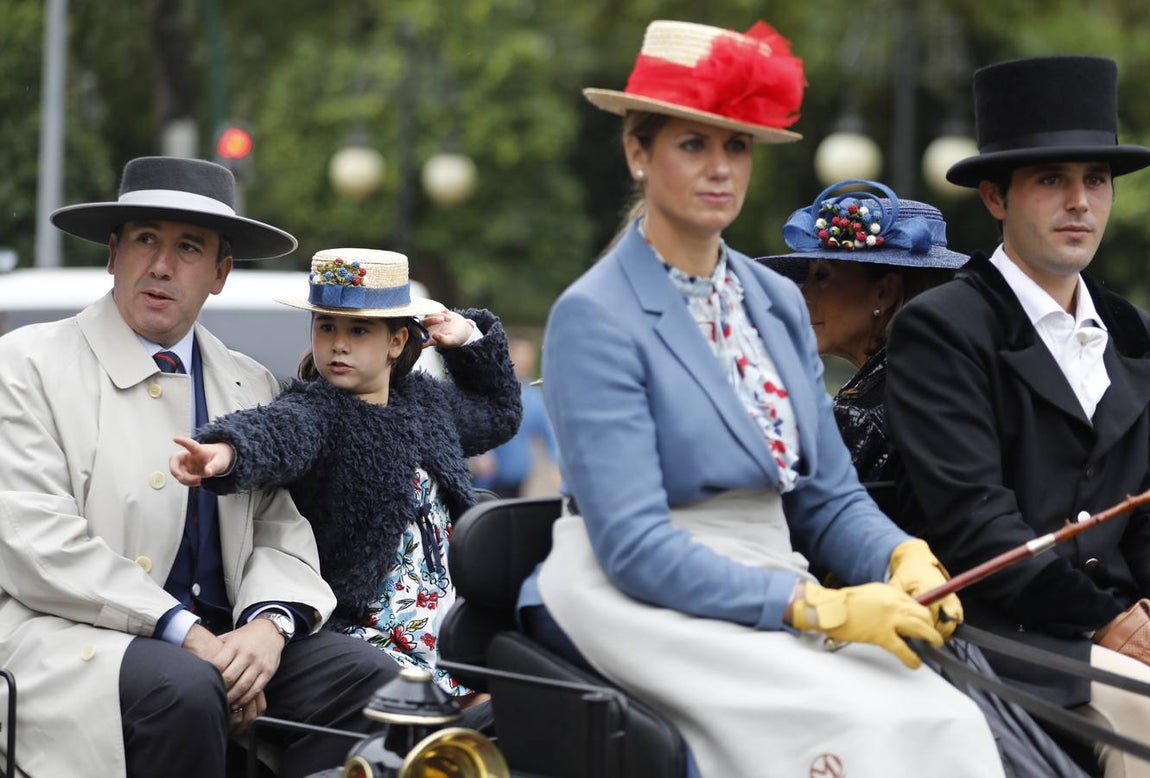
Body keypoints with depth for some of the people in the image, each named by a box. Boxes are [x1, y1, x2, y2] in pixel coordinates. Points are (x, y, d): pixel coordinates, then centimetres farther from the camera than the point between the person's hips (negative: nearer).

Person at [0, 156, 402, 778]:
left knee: (372, 675, -18)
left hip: (218, 637, 5)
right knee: (184, 688, -35)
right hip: (75, 637, -5)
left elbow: (281, 534, 12)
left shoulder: (251, 387, 18)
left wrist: (267, 623, -13)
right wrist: (186, 635, -18)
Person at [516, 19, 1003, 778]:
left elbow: (828, 494, 14)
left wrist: (904, 560, -9)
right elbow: (633, 544, -15)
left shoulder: (778, 302, 13)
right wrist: (820, 607, -22)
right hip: (648, 601, -6)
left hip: (770, 586, 6)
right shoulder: (594, 317, -9)